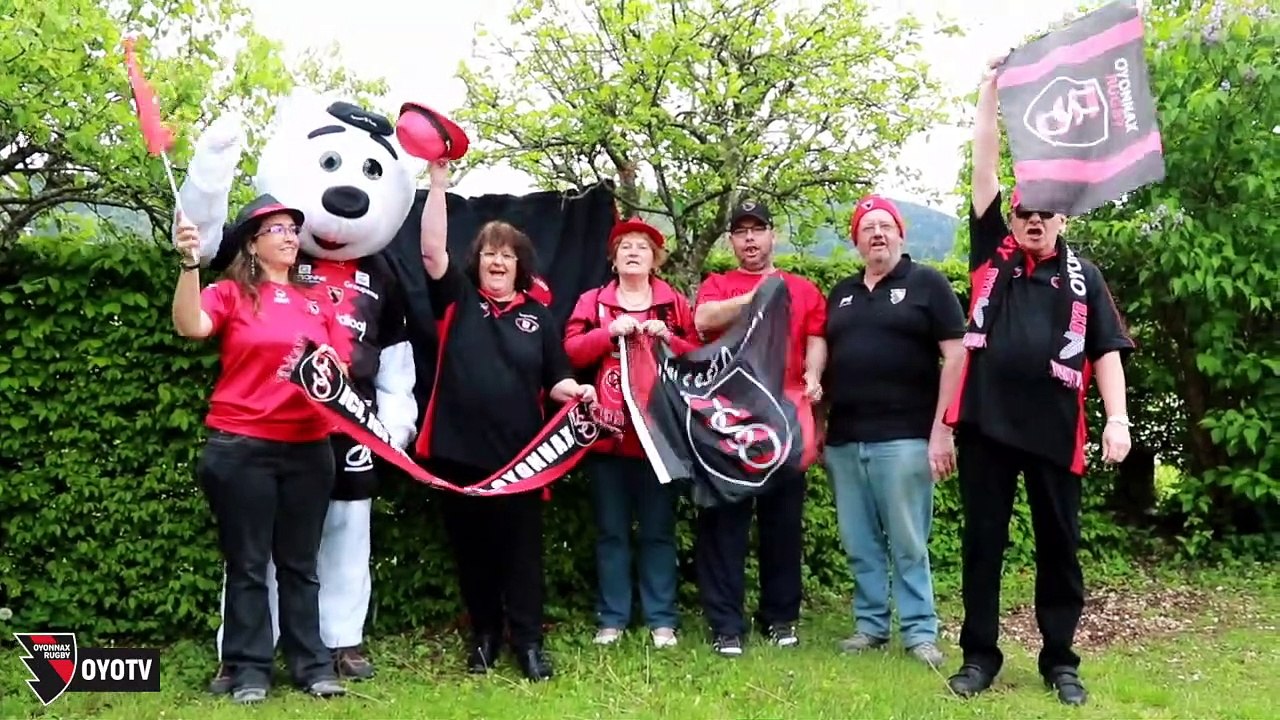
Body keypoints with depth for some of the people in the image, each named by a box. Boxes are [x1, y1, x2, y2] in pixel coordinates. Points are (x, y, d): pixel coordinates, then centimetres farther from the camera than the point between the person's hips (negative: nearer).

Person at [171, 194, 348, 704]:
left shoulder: (316, 301, 13)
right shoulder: (232, 293, 0)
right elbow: (190, 326, -20)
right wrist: (190, 263, -30)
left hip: (309, 449, 4)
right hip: (241, 448, -3)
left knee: (300, 563, 11)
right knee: (247, 564, 4)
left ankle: (313, 664, 18)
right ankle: (248, 670, 13)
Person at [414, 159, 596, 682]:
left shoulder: (538, 316, 7)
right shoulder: (457, 298, 5)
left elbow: (555, 381, 8)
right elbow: (433, 249, -8)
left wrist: (577, 391, -13)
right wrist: (439, 182, -13)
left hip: (518, 454, 0)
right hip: (458, 450, 0)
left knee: (520, 549, 5)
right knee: (471, 551, 11)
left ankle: (529, 642, 15)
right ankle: (484, 636, 26)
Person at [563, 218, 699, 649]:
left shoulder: (675, 304, 9)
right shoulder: (592, 302, 9)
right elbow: (571, 352, -3)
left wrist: (668, 338, -11)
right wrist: (611, 330, -14)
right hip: (607, 431, 1)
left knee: (658, 530, 5)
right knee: (611, 531, 7)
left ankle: (662, 620, 13)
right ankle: (612, 618, 15)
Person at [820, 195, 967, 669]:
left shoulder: (927, 284, 2)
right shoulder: (841, 294, 17)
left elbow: (955, 356, -4)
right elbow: (824, 363, 20)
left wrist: (941, 430, -11)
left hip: (903, 437, -5)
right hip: (844, 440, 5)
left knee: (908, 543, 0)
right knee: (859, 544, 9)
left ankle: (920, 631, 9)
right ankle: (870, 625, 19)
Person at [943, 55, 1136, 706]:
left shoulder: (1083, 277, 9)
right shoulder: (991, 254, 8)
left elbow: (1107, 352, 6)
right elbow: (984, 164, 6)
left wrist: (1117, 418, -6)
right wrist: (991, 87, 5)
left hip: (1055, 428, 0)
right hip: (986, 422, 0)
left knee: (1059, 546, 8)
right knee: (983, 542, 7)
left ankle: (1060, 660, 21)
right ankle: (980, 654, 18)